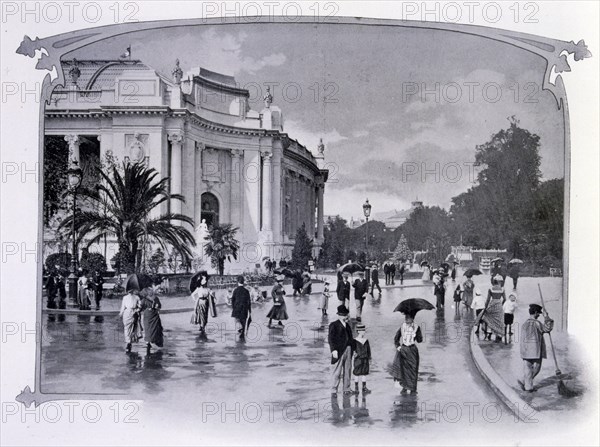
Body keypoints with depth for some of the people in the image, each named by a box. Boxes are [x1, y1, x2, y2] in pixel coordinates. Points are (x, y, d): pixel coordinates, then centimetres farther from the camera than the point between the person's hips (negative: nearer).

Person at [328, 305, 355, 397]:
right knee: (337, 371, -3)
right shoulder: (334, 325, -4)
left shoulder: (347, 325, 17)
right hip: (339, 351, -6)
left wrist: (353, 350, 12)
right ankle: (334, 391, 4)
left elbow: (350, 337, 17)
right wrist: (333, 350, -20)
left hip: (348, 350, 6)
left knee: (347, 370, 12)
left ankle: (346, 389, 21)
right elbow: (330, 338, -11)